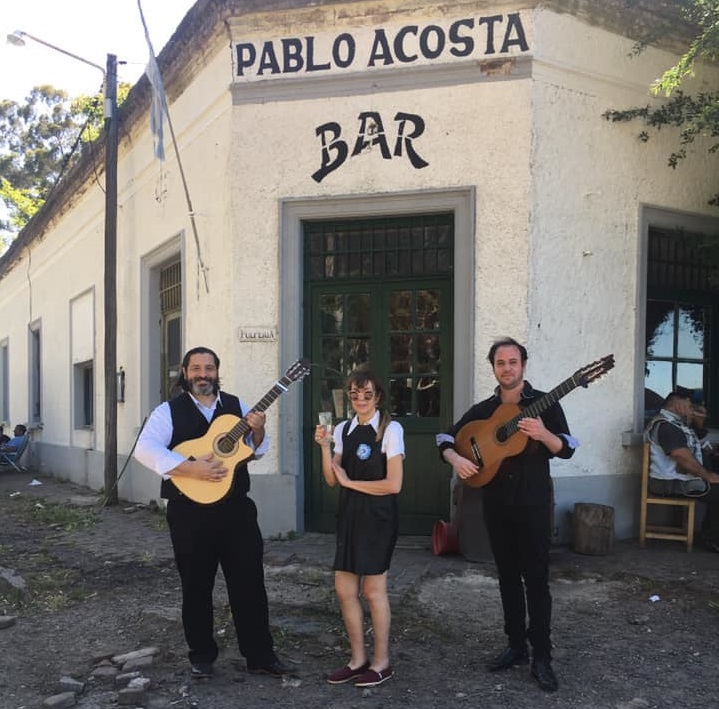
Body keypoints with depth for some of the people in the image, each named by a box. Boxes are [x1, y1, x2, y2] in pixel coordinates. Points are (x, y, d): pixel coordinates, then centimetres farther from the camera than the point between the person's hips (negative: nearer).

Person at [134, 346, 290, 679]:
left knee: (250, 583, 5)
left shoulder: (236, 406, 9)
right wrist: (191, 468, -25)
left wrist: (258, 430, -10)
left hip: (236, 509, 3)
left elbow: (257, 451, 13)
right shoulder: (169, 411, -2)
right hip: (190, 511, -2)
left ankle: (260, 655, 18)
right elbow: (145, 449, -17)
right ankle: (201, 656, 27)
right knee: (196, 587, 10)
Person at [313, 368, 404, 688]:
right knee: (344, 589, 8)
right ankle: (358, 659, 25)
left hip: (378, 516, -6)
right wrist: (324, 447, -9)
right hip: (349, 515, 6)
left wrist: (350, 482, -10)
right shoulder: (343, 430, 6)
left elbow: (393, 484, -16)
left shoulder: (390, 429, -10)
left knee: (373, 589, 4)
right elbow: (332, 480, 5)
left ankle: (381, 662, 22)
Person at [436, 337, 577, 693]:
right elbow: (446, 438, 9)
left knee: (536, 578, -2)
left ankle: (541, 657, 6)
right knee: (508, 576, 12)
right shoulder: (482, 410, 7)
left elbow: (567, 449, -8)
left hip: (533, 502, -4)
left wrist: (544, 434, -27)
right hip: (496, 503, 4)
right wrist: (455, 458, -12)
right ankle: (516, 646, 24)